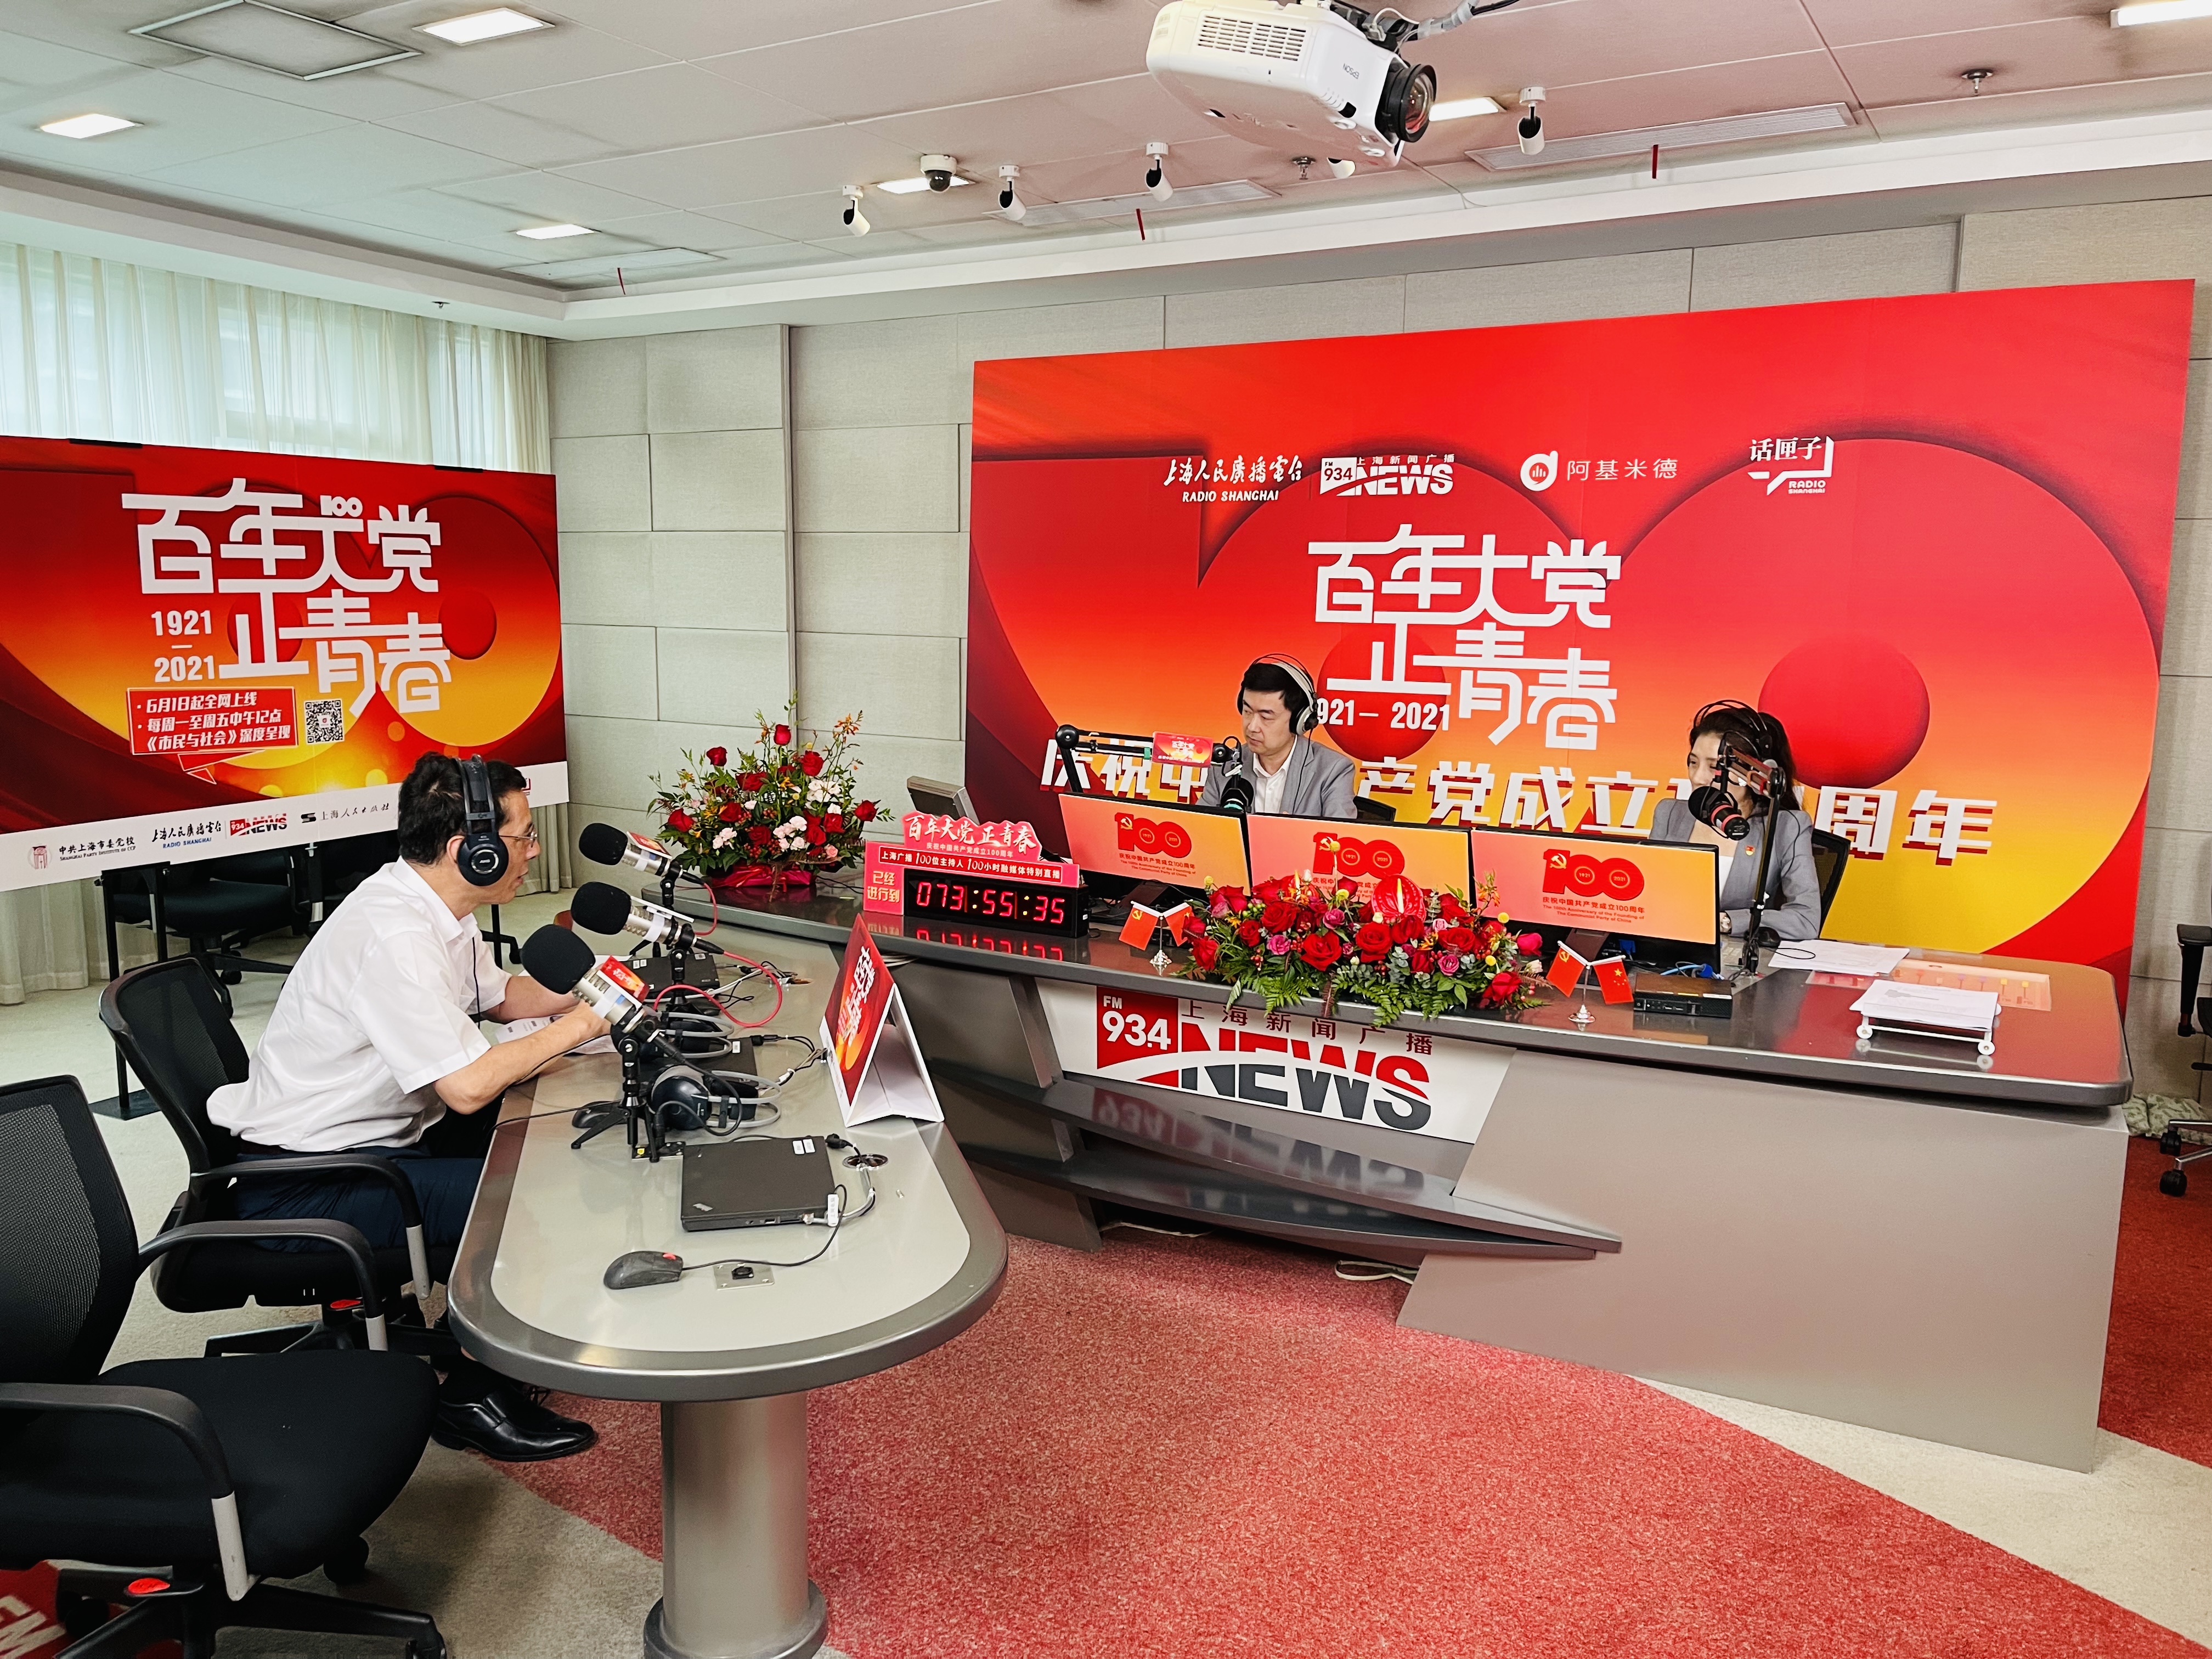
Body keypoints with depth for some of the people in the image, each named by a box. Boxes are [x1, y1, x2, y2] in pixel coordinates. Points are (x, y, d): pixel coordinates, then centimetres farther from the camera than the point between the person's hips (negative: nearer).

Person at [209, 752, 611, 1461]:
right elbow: (468, 1084, -31)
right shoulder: (394, 935, -29)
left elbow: (500, 995, 19)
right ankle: (473, 1396, -1)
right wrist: (576, 1027, -19)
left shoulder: (433, 904, 2)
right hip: (303, 1184, -10)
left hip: (380, 1132, 10)